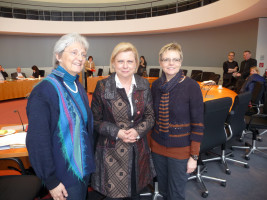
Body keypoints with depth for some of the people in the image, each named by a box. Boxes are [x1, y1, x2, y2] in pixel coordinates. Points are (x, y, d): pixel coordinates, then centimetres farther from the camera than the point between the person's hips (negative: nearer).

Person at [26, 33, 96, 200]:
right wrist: (51, 181, -16)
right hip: (64, 174, -7)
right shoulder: (44, 90, -20)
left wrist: (90, 160, 11)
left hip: (84, 167, 7)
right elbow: (37, 141, -20)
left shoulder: (78, 87, 3)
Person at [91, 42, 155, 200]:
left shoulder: (144, 85, 1)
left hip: (139, 149, 3)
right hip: (112, 150, -3)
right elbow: (96, 120, -4)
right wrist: (117, 132, -18)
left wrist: (138, 130, -14)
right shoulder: (102, 87, -9)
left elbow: (150, 115, 4)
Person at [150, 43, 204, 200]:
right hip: (157, 146, 4)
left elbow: (198, 124, -13)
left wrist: (194, 156, -13)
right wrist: (149, 141, 8)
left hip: (181, 149, -4)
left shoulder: (192, 86, -14)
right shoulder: (156, 85, 0)